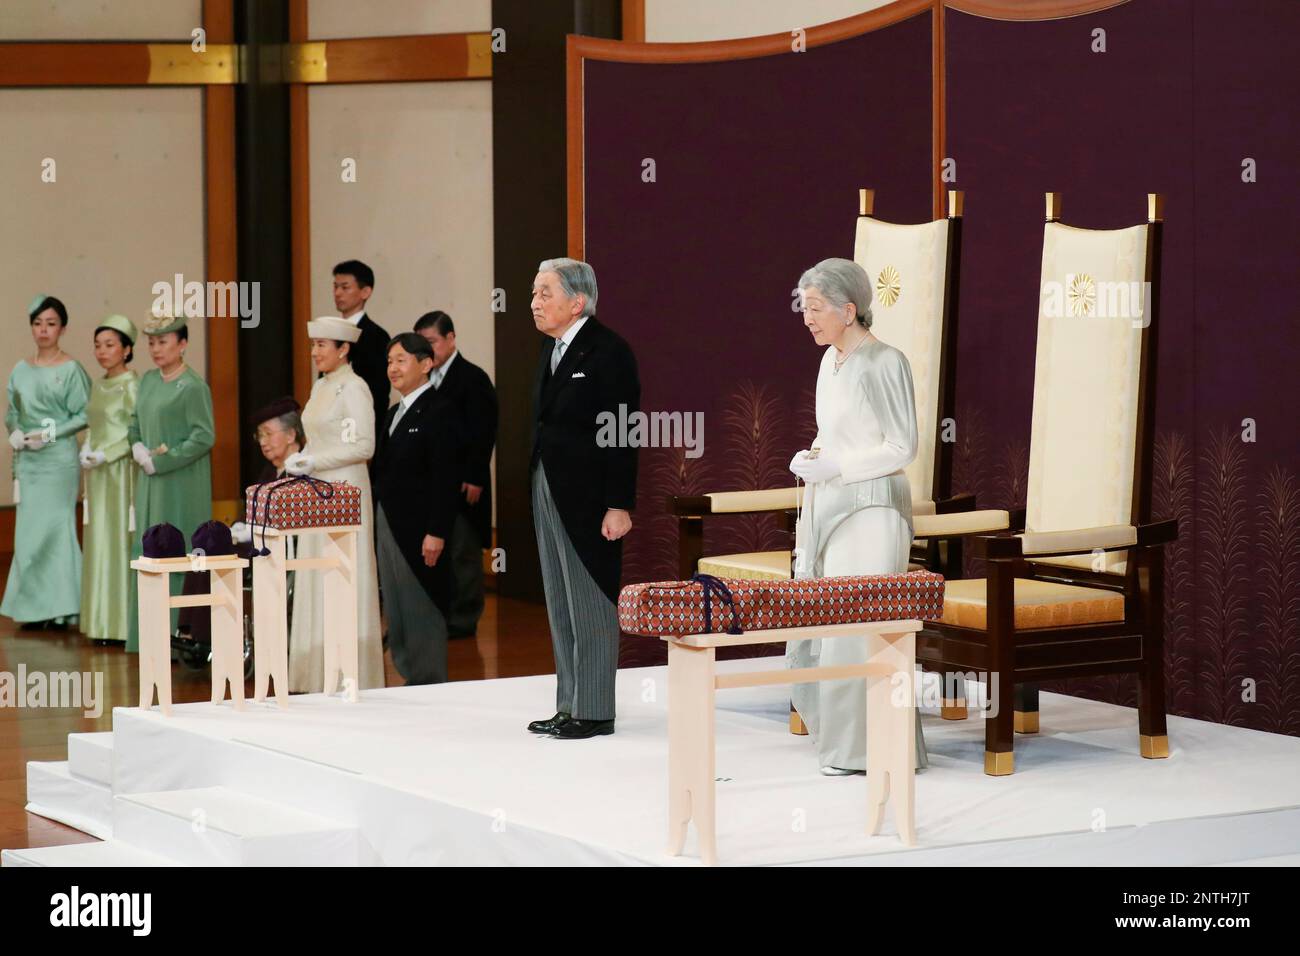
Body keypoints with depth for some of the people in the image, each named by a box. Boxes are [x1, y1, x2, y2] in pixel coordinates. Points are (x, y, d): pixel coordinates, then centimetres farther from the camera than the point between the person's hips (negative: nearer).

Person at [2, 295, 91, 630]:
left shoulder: (71, 370, -5)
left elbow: (85, 415, -8)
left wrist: (50, 433, -15)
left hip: (58, 459, -5)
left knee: (54, 528, -4)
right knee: (29, 529, 4)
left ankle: (60, 608, 1)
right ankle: (34, 607, 9)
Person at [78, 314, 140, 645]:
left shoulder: (131, 386, -9)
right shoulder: (98, 386, 13)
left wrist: (105, 454, -18)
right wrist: (87, 450, 2)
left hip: (122, 472, -8)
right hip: (98, 474, 8)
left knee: (121, 540, -5)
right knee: (99, 540, 7)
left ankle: (125, 621, -1)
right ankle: (104, 622, 12)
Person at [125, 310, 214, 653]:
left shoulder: (193, 387, -12)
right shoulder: (149, 380, 11)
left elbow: (204, 437, -16)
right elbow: (136, 424, 19)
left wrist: (161, 461, -16)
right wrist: (139, 448, -2)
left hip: (181, 485, -8)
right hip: (150, 484, 8)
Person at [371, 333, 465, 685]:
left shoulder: (440, 412, -11)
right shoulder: (394, 414, 17)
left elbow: (446, 479, -17)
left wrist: (436, 533, -22)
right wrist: (376, 529, 13)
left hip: (420, 532, -9)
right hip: (387, 529, 9)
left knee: (423, 613, -3)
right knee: (396, 614, 11)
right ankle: (410, 681, 17)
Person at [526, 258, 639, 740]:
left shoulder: (609, 351, -12)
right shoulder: (550, 351, 13)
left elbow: (623, 433, -15)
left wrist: (619, 505, -18)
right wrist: (535, 489, 11)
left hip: (587, 497, -9)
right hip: (548, 493, 9)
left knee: (590, 605, -3)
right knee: (560, 606, 12)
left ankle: (594, 710, 3)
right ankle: (569, 706, 19)